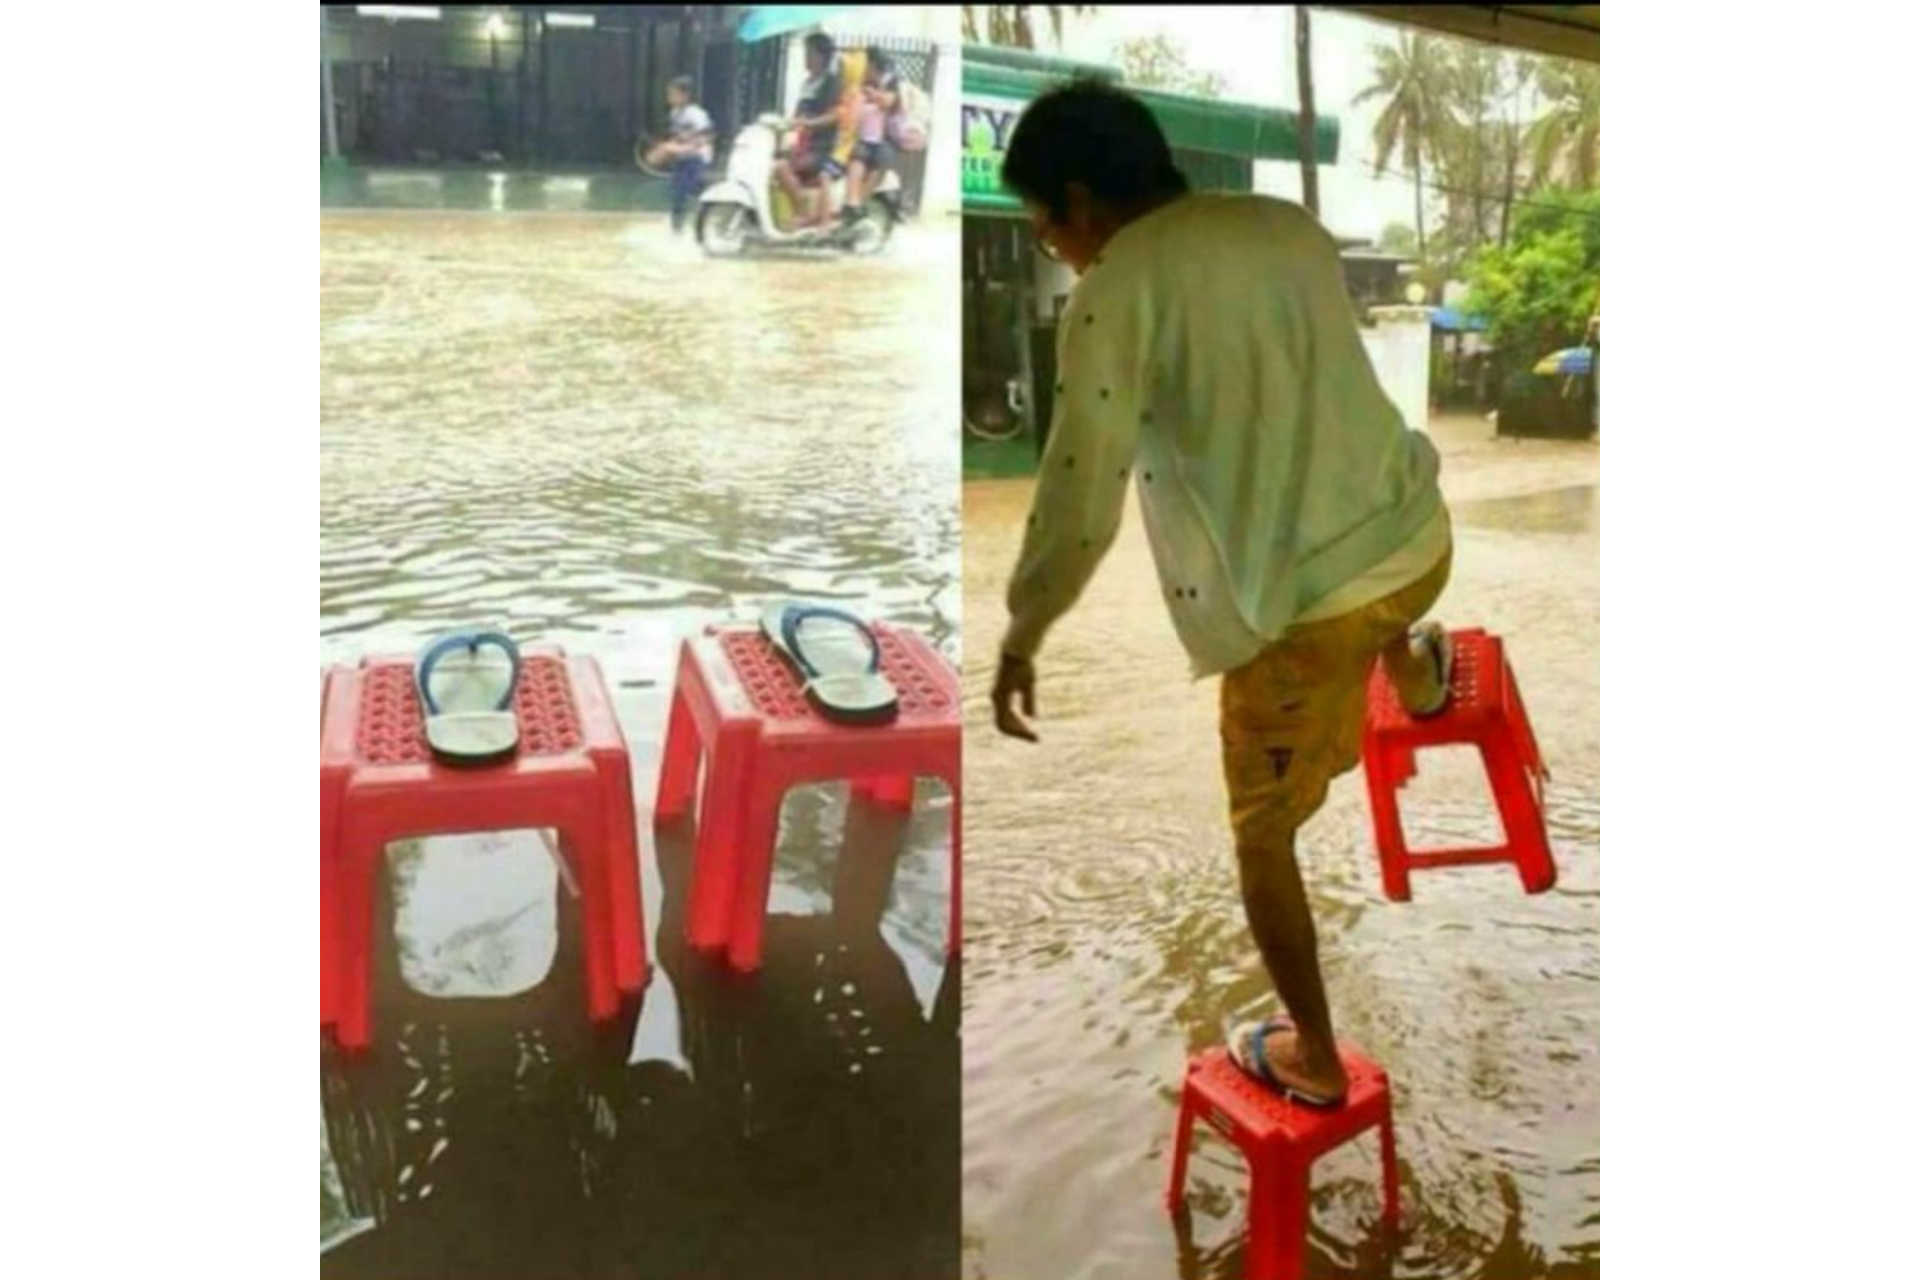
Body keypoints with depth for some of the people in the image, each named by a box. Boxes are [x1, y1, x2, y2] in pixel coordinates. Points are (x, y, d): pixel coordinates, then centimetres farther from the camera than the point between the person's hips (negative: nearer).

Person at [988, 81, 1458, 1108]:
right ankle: (1416, 681, 74)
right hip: (1420, 537, 7)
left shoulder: (1115, 291, -14)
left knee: (1262, 833, 16)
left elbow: (1079, 505, -17)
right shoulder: (1288, 223, 7)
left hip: (1307, 602, -7)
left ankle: (1314, 1059, 31)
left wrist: (1019, 640, -3)